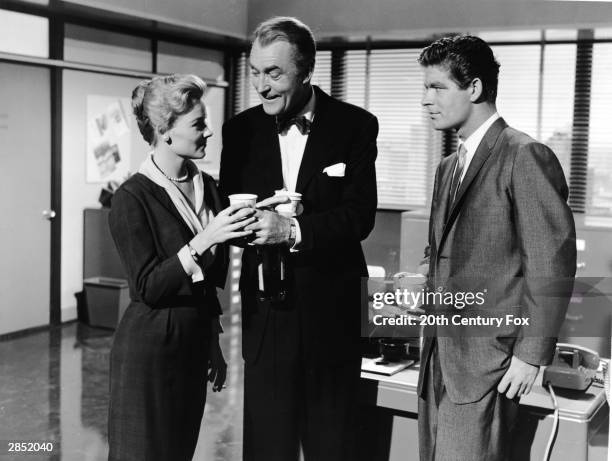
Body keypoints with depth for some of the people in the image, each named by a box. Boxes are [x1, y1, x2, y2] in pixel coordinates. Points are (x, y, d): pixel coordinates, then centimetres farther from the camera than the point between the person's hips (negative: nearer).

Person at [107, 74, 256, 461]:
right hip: (151, 347, -6)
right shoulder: (133, 197, -14)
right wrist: (202, 240, -29)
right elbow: (148, 288, -18)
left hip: (196, 342, 6)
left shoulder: (206, 185, 6)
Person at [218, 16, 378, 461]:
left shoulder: (355, 125, -4)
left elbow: (360, 215, -11)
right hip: (265, 313, 2)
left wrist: (293, 229, -25)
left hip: (331, 313, -1)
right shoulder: (241, 129, 3)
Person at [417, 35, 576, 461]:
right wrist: (433, 341, 14)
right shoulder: (448, 168, 17)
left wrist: (530, 354, -14)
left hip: (485, 364, -8)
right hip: (440, 361, 8)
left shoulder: (526, 157, -10)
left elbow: (553, 261, -14)